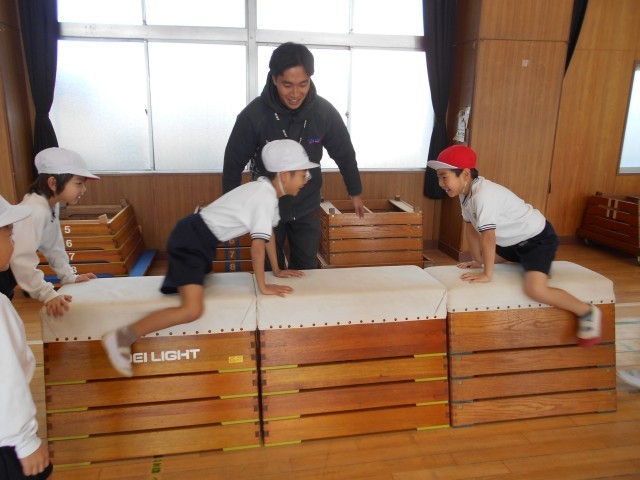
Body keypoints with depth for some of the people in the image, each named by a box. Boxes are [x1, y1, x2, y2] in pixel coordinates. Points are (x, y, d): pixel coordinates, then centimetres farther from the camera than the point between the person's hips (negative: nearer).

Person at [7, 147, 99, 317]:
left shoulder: (52, 205, -4)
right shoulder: (36, 210, -33)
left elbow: (53, 246, 4)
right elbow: (21, 258, -39)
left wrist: (70, 277, 1)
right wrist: (47, 294, -39)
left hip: (8, 274, 9)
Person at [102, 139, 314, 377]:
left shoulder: (266, 189, 8)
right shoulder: (266, 197, -20)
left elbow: (268, 232, 16)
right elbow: (258, 245, -21)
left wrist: (277, 269, 19)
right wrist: (263, 286, -13)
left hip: (200, 238, 10)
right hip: (192, 239, -10)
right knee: (193, 309, -22)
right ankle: (121, 337, -16)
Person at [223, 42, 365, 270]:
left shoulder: (325, 112, -14)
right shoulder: (254, 114, -20)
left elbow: (344, 154, 1)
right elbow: (234, 161, -8)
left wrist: (355, 192, 11)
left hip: (307, 208, 2)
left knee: (306, 270, 12)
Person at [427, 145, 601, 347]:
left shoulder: (483, 194, -32)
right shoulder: (466, 192, -3)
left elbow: (488, 237, -31)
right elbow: (470, 228, 6)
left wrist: (487, 274, -26)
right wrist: (478, 261, 9)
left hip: (538, 238, -10)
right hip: (513, 241, 10)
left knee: (535, 290, -25)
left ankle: (587, 312, -4)